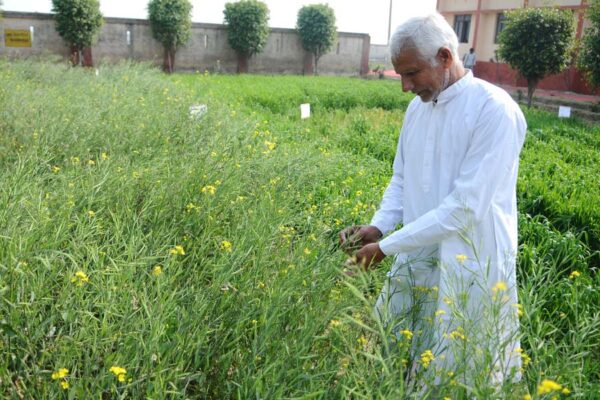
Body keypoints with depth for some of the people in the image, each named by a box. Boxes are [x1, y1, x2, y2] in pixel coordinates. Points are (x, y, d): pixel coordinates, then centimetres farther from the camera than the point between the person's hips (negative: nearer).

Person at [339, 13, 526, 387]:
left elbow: (466, 207, -25)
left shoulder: (495, 111, -20)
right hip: (416, 258, 7)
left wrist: (386, 247, -20)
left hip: (470, 268, -7)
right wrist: (378, 226, -4)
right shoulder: (417, 107, 5)